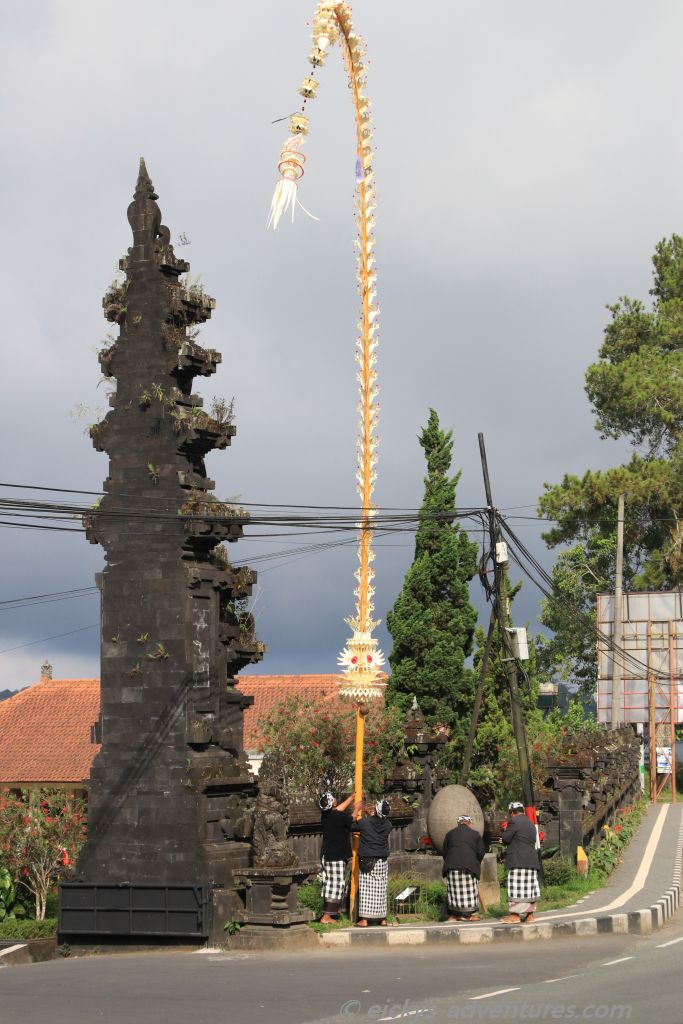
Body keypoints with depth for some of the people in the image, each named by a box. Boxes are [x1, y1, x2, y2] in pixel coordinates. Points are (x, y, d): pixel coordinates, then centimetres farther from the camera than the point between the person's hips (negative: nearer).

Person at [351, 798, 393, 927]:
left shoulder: (364, 822, -13)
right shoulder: (387, 825, -4)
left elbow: (351, 826, 3)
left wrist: (357, 810, 15)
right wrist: (371, 814, 25)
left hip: (367, 862, -3)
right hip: (382, 862, 3)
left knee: (366, 890, -1)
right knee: (381, 890, 10)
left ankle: (364, 919, -4)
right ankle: (382, 918, 12)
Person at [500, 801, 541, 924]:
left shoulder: (514, 821, -9)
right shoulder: (531, 824, 18)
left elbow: (506, 839, -10)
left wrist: (505, 831, 12)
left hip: (518, 861, -8)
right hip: (531, 861, 8)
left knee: (516, 888, -8)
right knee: (529, 888, 9)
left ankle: (515, 915, -10)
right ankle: (530, 914, 10)